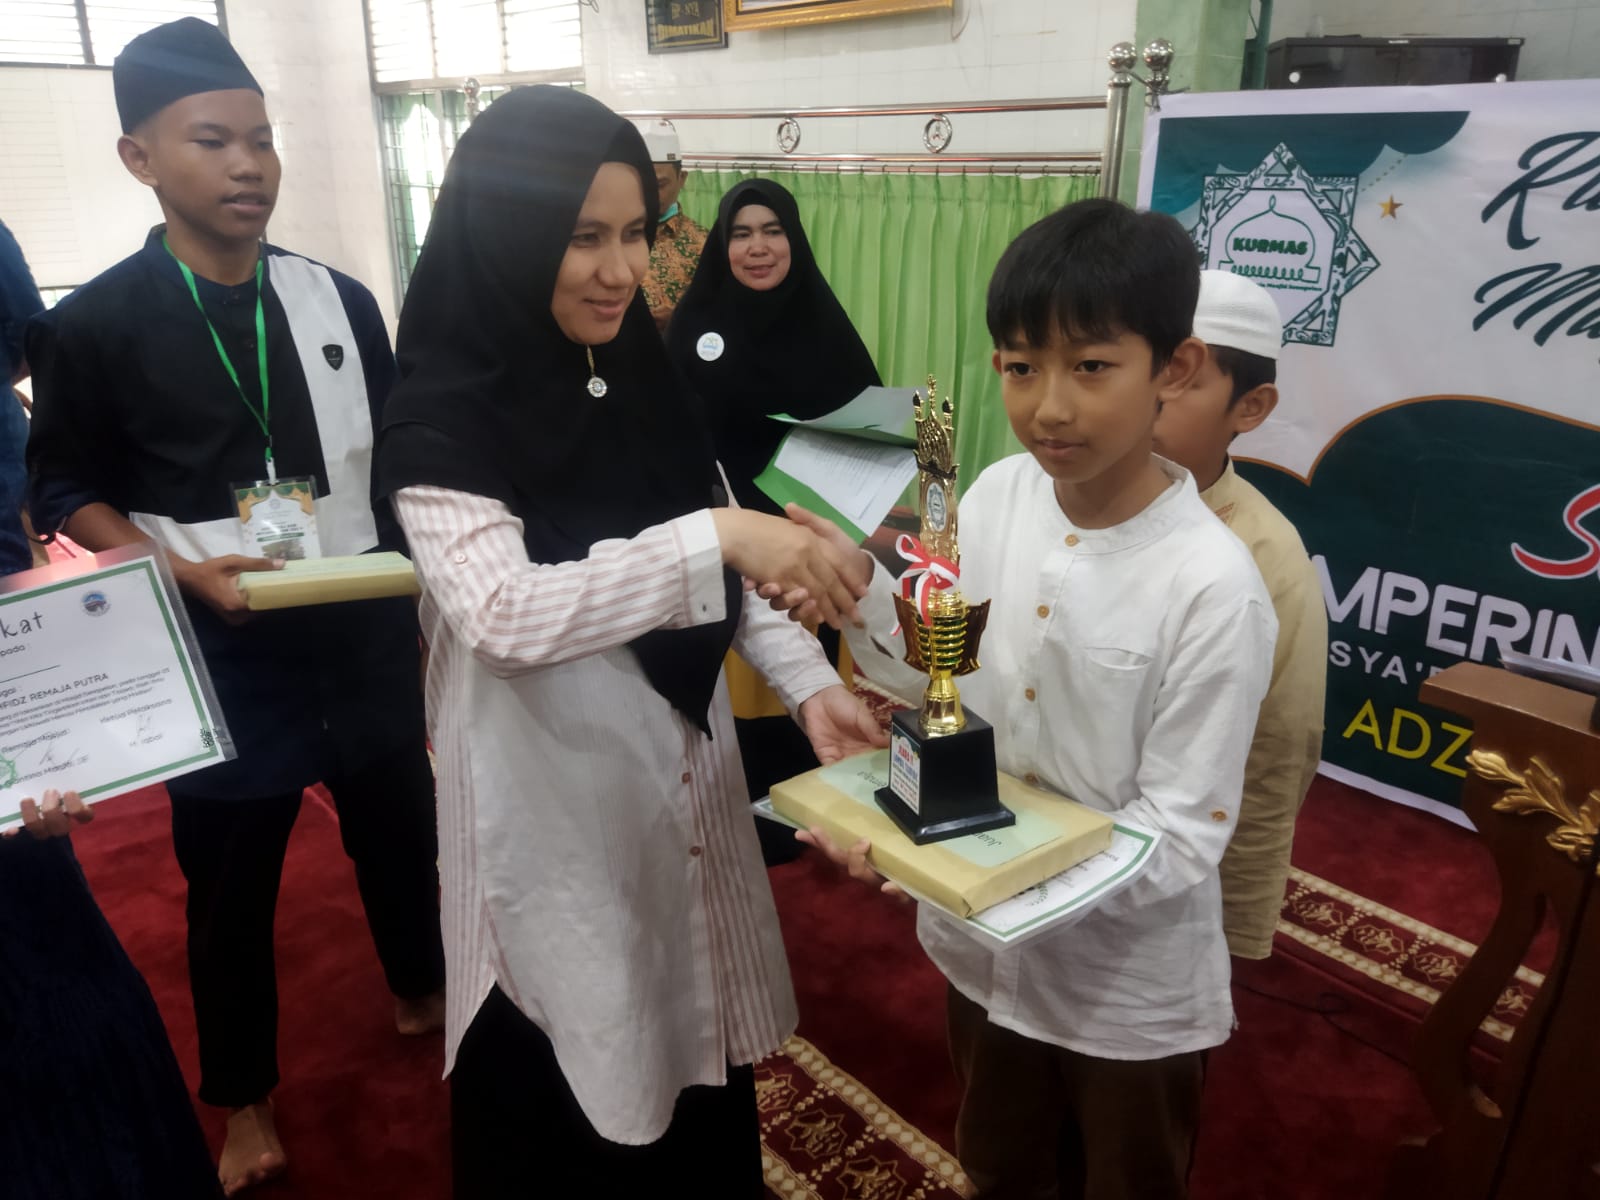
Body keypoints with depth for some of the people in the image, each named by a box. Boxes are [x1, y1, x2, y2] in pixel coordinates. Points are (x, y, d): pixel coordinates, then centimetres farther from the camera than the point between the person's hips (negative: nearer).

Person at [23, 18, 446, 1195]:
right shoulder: (92, 327, -8)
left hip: (368, 637, 3)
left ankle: (420, 989, 49)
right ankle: (245, 1098, 37)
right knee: (230, 886, 14)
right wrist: (182, 567, -18)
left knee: (399, 827, 20)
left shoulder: (340, 299, 0)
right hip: (223, 654, -2)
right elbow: (66, 490, -2)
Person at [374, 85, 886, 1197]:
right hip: (555, 802, -6)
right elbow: (506, 612, -31)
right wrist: (721, 532, -38)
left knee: (702, 1017, 24)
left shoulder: (645, 381, 2)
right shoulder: (444, 424, -17)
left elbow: (718, 575, 7)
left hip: (686, 771, 6)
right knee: (578, 1074, 14)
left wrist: (810, 681, -6)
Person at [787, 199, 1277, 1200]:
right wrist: (860, 590, -19)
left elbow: (1181, 837, -23)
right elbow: (938, 677, 0)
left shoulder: (1214, 587, -27)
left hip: (1130, 993, -4)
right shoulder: (998, 493, -11)